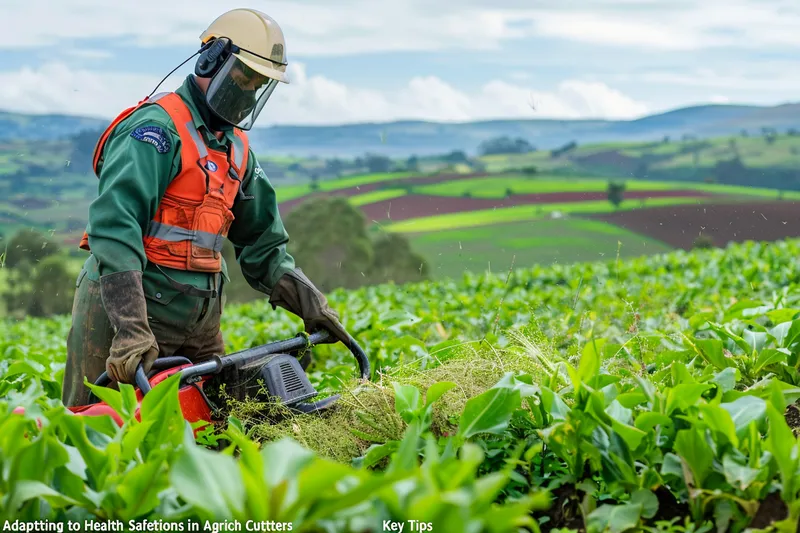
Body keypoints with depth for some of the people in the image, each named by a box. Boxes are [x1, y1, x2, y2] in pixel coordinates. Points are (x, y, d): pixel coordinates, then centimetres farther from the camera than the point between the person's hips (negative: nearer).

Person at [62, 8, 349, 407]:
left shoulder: (236, 148, 15)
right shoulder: (158, 128, -12)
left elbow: (262, 245, 21)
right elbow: (114, 228, -24)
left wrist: (311, 305, 8)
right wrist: (131, 329, -33)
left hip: (198, 325, 8)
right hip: (124, 314, -8)